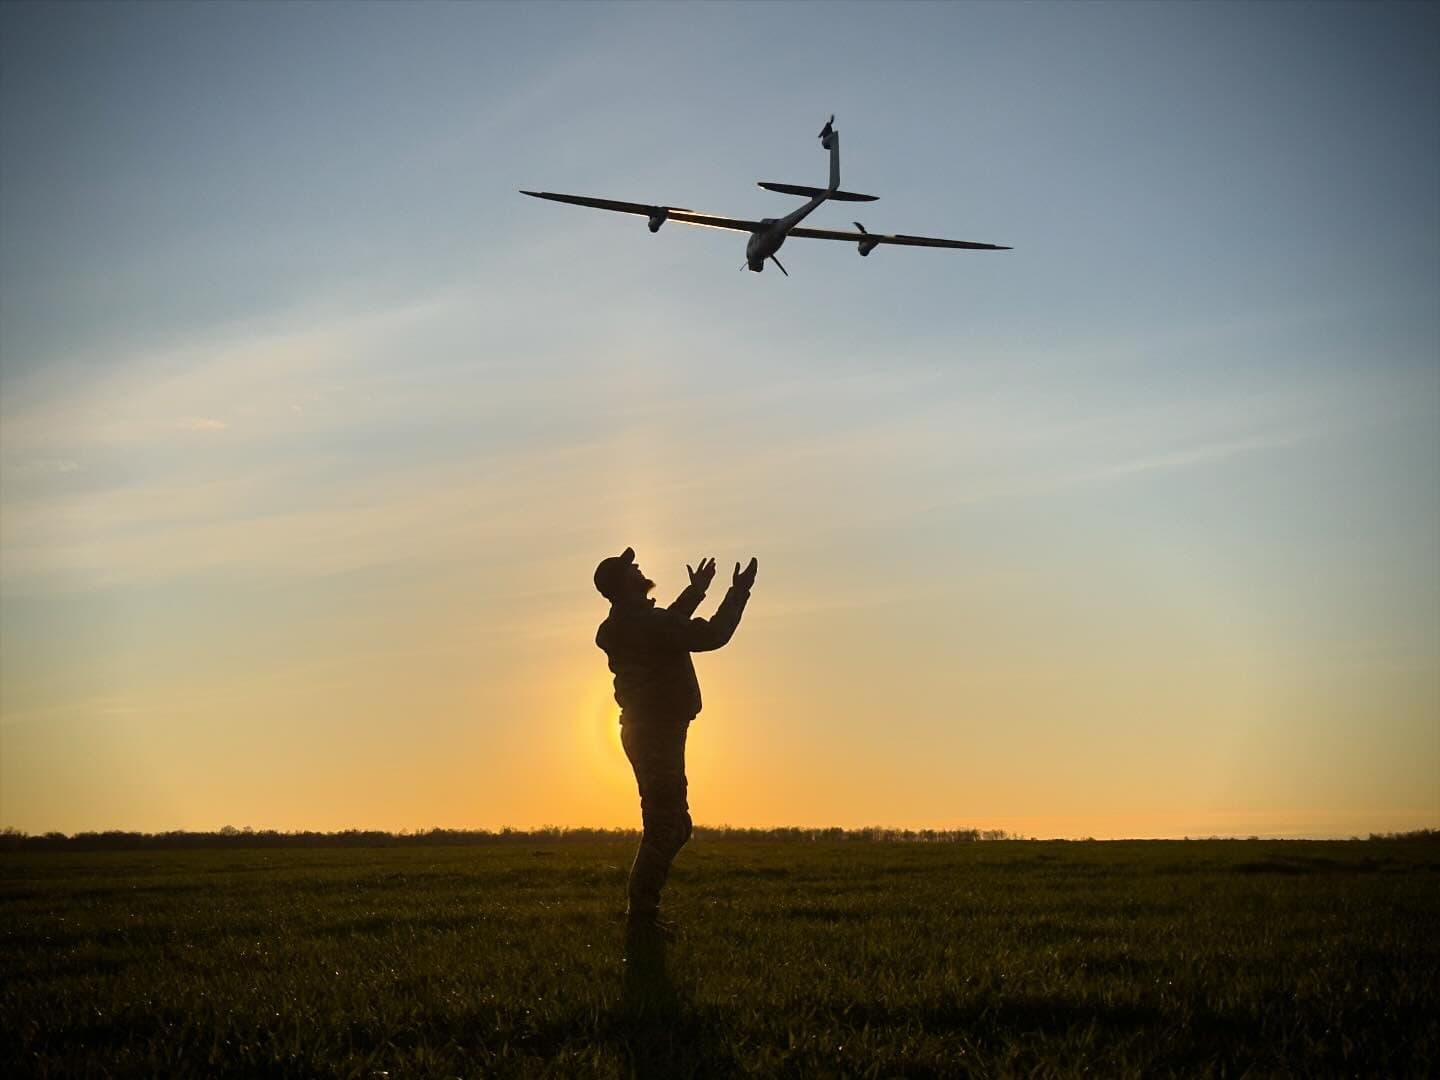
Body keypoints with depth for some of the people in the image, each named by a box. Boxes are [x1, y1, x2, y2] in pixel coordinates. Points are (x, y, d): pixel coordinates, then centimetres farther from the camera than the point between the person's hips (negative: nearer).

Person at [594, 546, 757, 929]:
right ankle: (641, 915, -8)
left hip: (645, 733, 10)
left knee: (673, 824, 16)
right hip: (657, 734, -10)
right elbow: (711, 636, -19)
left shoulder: (622, 625, 12)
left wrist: (694, 592, 35)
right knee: (665, 828, -9)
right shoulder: (644, 623, -19)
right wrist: (738, 593, -8)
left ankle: (642, 909, 17)